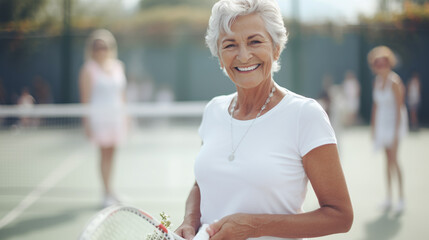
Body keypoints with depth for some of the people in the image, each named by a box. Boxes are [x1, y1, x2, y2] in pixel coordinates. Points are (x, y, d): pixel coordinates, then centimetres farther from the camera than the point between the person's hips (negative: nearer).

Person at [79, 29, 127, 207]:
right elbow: (86, 97, -7)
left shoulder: (118, 66, 12)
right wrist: (87, 120, -11)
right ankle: (107, 192, -3)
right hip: (99, 114, -5)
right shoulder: (89, 69, -5)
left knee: (111, 153, 8)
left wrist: (124, 115, 15)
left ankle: (109, 190, 17)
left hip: (116, 115, 5)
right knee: (104, 152, -7)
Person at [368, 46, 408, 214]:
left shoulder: (394, 82, -15)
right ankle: (389, 197, 14)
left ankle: (401, 198, -4)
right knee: (388, 159, 9)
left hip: (394, 122, -7)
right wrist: (373, 126, 14)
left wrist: (396, 132, -19)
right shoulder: (377, 81, 8)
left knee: (394, 159, -11)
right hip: (381, 122, 7)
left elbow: (399, 108, -17)